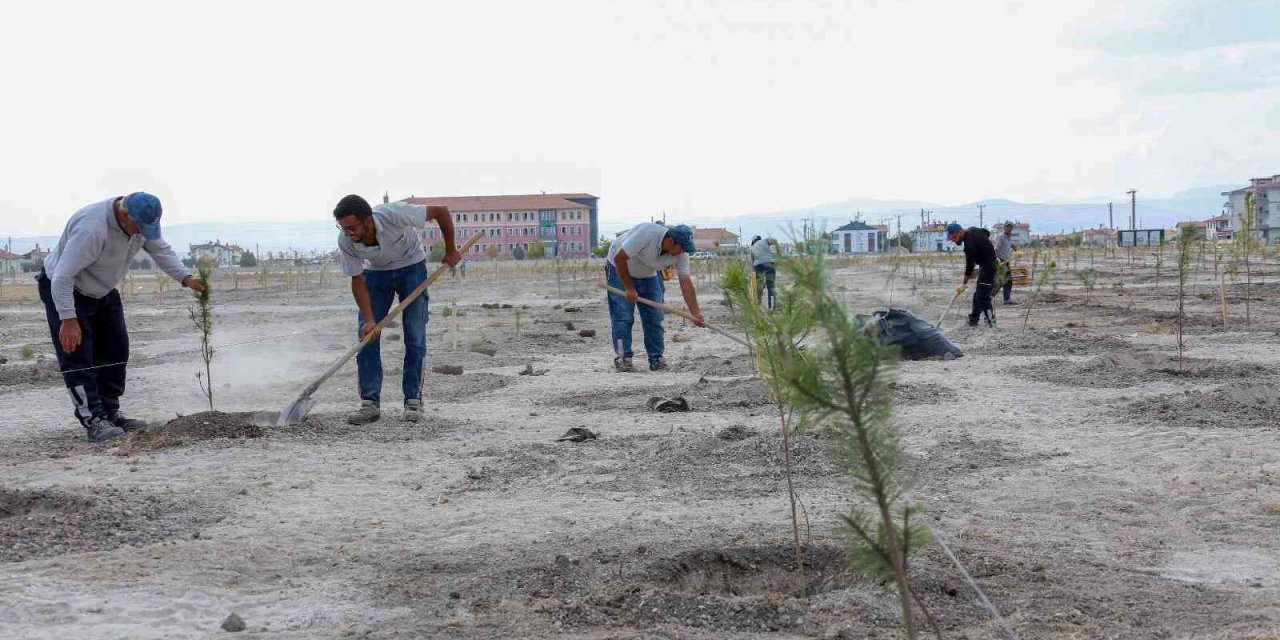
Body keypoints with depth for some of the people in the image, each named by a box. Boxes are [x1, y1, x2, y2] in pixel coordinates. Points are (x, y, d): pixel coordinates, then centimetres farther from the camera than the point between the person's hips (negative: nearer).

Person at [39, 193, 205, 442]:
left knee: (116, 350, 8)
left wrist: (186, 277, -20)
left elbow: (162, 251, -3)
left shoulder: (142, 221, -14)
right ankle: (93, 420, -13)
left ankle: (110, 413, 16)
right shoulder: (92, 228, -38)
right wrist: (68, 320, -38)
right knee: (78, 355, -13)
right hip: (62, 290, -8)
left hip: (103, 291, 8)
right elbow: (62, 276, -36)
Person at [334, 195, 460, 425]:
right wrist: (369, 319, -25)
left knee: (415, 337, -7)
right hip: (376, 272, 2)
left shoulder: (394, 215, -37)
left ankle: (413, 401, 0)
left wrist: (450, 251, -14)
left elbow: (441, 211, -24)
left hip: (411, 266, -2)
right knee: (366, 335, -9)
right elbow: (358, 282, -15)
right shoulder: (346, 242, -26)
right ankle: (370, 403, -6)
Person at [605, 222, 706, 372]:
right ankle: (622, 359, -9)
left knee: (654, 317, -2)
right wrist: (629, 288, -24)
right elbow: (620, 258, -30)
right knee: (623, 316, -12)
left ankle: (656, 359, 3)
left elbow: (686, 283, -20)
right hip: (619, 269, -5)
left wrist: (696, 313, -27)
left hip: (648, 275, 5)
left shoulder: (681, 253, -20)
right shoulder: (646, 233, -37)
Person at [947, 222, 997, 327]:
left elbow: (970, 265, -22)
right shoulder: (972, 230, 2)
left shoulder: (970, 242, -26)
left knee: (982, 296, -15)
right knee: (977, 295, 15)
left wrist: (964, 284, -16)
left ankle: (991, 322, -16)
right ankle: (973, 319, 23)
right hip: (987, 264, 10)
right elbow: (987, 233, 24)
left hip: (987, 266, -10)